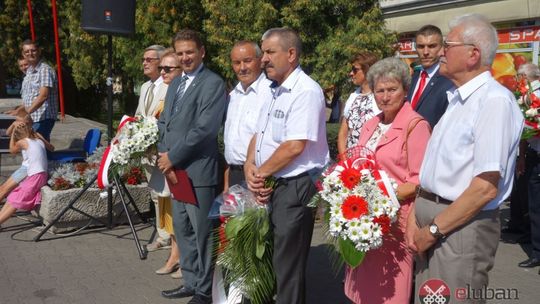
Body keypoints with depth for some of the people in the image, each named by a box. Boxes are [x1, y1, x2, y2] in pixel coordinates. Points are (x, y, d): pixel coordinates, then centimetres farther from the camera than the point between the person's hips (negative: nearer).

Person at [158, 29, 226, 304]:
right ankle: (191, 282, 33)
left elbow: (203, 128, -20)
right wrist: (163, 153, 2)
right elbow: (164, 121, 18)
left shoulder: (213, 83, -11)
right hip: (175, 169, 9)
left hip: (199, 171, -9)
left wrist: (173, 157, -14)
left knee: (202, 233, 3)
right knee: (182, 229, 18)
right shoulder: (175, 83, 16)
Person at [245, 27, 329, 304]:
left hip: (295, 187, -9)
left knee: (287, 263, 2)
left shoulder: (306, 91, -16)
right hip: (270, 186, 9)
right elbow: (259, 134, 14)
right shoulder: (275, 91, 13)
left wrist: (260, 173, -12)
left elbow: (295, 146, -23)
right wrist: (250, 167, -4)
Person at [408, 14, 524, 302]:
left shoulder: (494, 100, -17)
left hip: (462, 228, -8)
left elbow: (487, 188, -22)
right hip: (432, 222, 8)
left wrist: (433, 229, -15)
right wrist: (416, 216, 3)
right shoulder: (457, 98, 12)